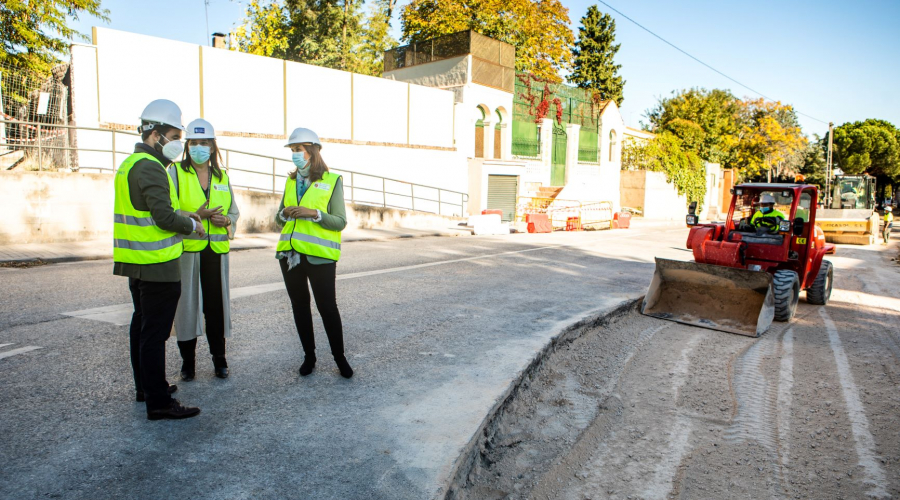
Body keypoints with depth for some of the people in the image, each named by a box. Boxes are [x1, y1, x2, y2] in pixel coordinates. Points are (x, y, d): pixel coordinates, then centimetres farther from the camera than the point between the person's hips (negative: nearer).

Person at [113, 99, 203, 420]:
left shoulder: (130, 164, 16)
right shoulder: (150, 168, -17)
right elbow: (164, 216, -25)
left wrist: (182, 215, 9)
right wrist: (190, 225, -7)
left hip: (137, 262, 11)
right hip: (157, 266, -11)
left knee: (142, 325, 19)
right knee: (155, 332, -6)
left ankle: (145, 387, 33)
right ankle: (158, 402, 1)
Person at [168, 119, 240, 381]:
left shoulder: (222, 176, 14)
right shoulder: (175, 172, 2)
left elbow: (234, 212, 16)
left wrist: (226, 220, -6)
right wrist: (196, 215, -19)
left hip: (217, 250, 3)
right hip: (186, 249, -3)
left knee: (217, 305, 5)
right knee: (187, 303, 2)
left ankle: (219, 358, 17)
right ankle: (188, 361, 16)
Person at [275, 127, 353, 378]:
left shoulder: (332, 180, -2)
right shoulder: (291, 181, 14)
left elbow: (340, 222, -5)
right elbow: (279, 219, 18)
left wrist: (315, 213, -19)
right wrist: (284, 213, -4)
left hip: (319, 254, -5)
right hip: (289, 253, 5)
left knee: (327, 306, -1)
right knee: (299, 306, 11)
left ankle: (339, 357, 14)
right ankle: (309, 355, 25)